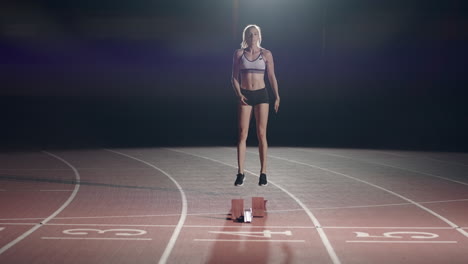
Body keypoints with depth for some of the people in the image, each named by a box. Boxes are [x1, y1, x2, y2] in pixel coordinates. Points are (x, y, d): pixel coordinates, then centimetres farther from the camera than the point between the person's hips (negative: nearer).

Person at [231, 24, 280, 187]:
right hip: (245, 95, 0)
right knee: (242, 135, -4)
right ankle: (240, 173, -2)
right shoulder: (239, 53, 5)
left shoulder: (266, 54, 3)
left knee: (262, 134, -1)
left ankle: (263, 173, 4)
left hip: (261, 95, 0)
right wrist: (239, 94, -8)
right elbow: (234, 78, 6)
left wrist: (277, 96, -7)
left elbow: (272, 77, 3)